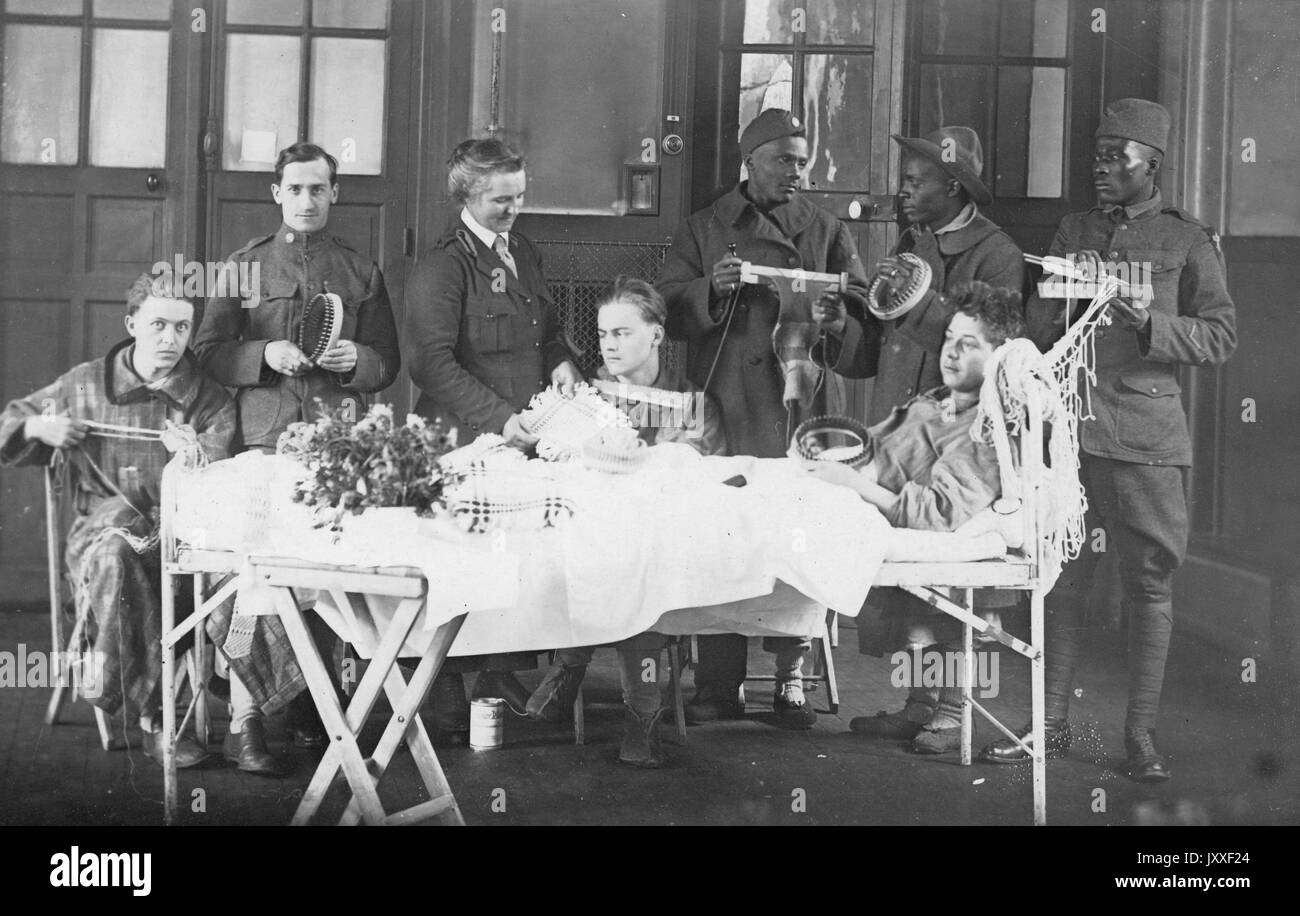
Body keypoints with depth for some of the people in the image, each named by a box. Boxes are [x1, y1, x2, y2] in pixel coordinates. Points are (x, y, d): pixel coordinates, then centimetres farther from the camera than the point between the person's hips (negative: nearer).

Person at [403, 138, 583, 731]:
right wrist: (499, 417, -20)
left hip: (525, 438, 7)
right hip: (466, 443, -7)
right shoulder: (442, 266, -8)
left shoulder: (524, 254, 18)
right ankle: (450, 697, 6)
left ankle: (502, 672, 15)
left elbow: (547, 330, 31)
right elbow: (432, 362, -16)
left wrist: (560, 363, 9)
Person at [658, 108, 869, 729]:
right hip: (722, 411, 0)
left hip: (800, 409, 1)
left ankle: (791, 679, 3)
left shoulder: (827, 233, 15)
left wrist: (830, 306, -9)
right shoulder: (704, 230, 13)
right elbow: (668, 312, 6)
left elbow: (863, 314, 12)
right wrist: (712, 290, -12)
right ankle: (718, 687, 4)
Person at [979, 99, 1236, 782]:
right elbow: (1038, 328, 19)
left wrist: (1152, 322, -15)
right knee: (1061, 576, 4)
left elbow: (1221, 336, -1)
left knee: (1148, 582, 0)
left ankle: (1140, 734, 7)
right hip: (1066, 425, 3)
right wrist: (1060, 314, -3)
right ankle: (1052, 725, 12)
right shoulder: (1072, 233, 15)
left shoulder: (1188, 240, 5)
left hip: (1146, 433, -3)